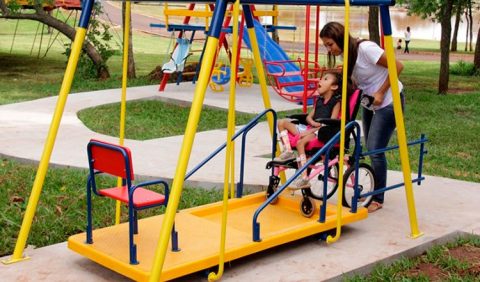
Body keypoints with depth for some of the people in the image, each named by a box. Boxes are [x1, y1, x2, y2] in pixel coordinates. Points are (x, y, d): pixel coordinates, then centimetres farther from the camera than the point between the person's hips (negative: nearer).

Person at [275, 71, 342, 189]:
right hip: (311, 129, 8)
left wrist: (311, 131, -18)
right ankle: (288, 151, -14)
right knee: (282, 123, -2)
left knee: (300, 142, -36)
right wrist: (313, 123, -6)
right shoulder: (319, 100, 21)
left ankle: (304, 179, -33)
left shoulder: (336, 102, -1)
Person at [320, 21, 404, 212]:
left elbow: (397, 66, -22)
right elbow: (356, 83, 8)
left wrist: (381, 93, -19)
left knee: (375, 150, -10)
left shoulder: (365, 49, -23)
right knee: (372, 150, 12)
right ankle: (375, 191, 26)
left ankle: (378, 199, 3)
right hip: (370, 104, 8)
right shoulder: (347, 56, 2)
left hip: (388, 102, -8)